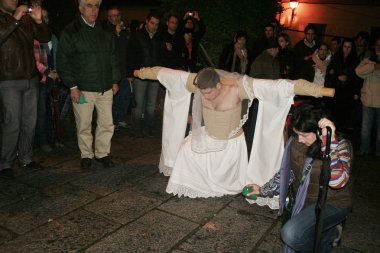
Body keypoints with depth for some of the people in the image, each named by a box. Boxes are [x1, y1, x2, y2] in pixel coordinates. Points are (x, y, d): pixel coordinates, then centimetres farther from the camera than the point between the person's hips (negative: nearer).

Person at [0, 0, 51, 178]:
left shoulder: (26, 19, 11)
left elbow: (46, 38, 7)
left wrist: (39, 21, -10)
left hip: (31, 80, 5)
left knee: (30, 122, 9)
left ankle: (25, 158, 22)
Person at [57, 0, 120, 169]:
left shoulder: (104, 31, 11)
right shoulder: (70, 32, -3)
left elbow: (113, 57, 17)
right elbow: (63, 61, -5)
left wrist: (115, 80, 12)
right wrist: (72, 86, -10)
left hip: (105, 88, 4)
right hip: (83, 89, -4)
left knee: (107, 124, 6)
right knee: (83, 125, 6)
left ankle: (102, 153, 23)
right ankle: (86, 155, 24)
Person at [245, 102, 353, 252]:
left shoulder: (340, 146, -21)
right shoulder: (296, 142, -8)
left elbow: (337, 181, -40)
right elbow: (287, 173, 8)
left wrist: (330, 140, -42)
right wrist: (263, 190, 10)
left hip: (331, 204, -5)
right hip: (301, 201, 6)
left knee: (291, 234, -28)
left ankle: (331, 234, 1)